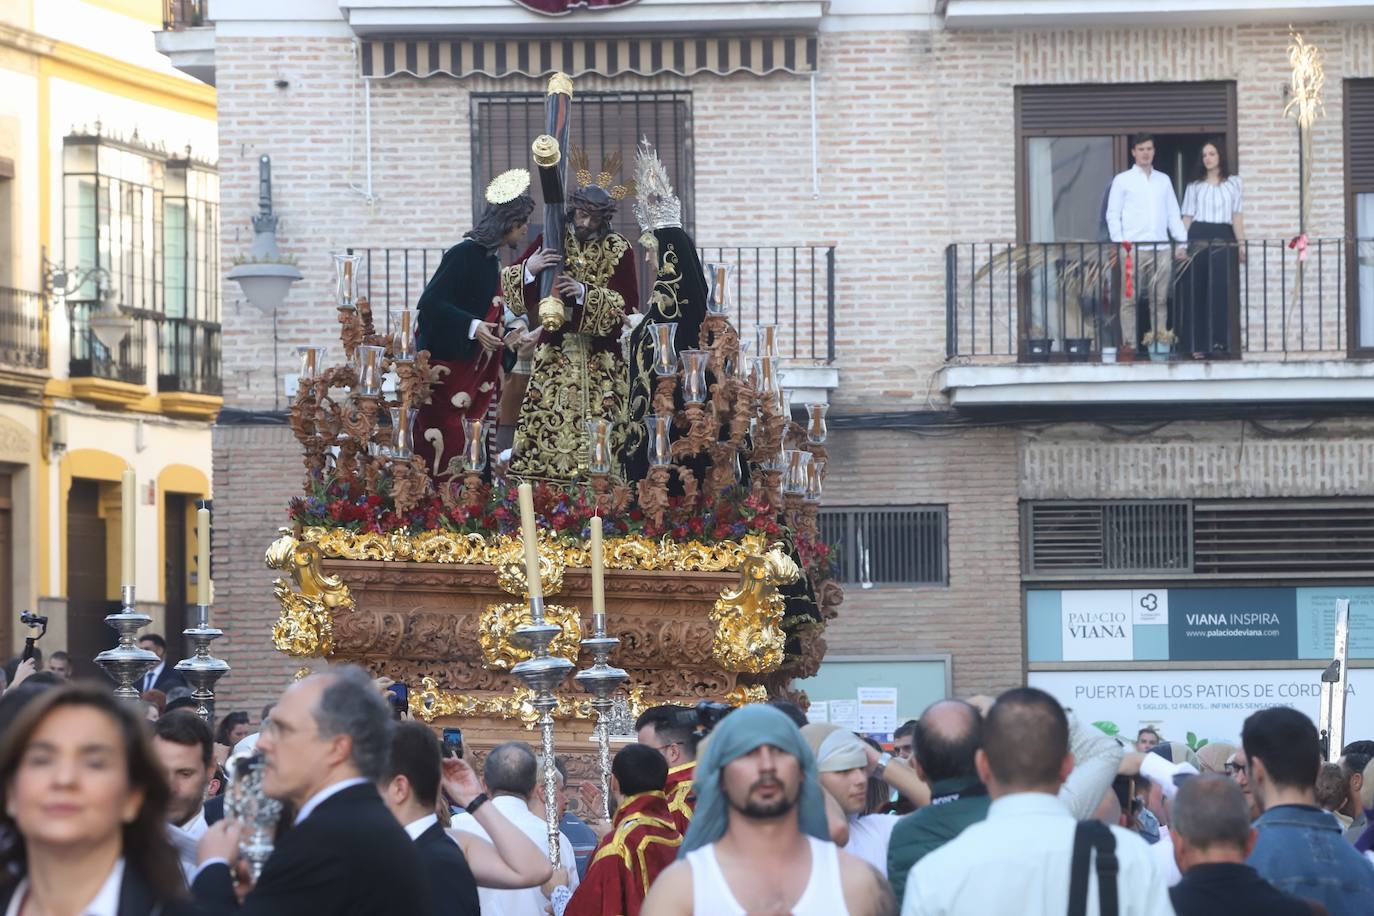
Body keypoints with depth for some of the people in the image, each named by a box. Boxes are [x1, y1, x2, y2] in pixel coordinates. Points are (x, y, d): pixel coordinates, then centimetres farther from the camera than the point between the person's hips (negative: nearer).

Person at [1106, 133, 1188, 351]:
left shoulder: (1164, 180, 18)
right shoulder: (1122, 180, 6)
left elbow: (1174, 214, 18)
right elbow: (1113, 214, 2)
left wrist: (1182, 242, 8)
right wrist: (1119, 242, -9)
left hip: (1161, 249, 4)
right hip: (1133, 249, -3)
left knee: (1159, 300, 2)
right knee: (1130, 300, -6)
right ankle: (1130, 345, -6)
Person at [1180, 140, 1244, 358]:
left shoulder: (1233, 183, 11)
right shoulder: (1194, 186, 14)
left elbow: (1236, 215, 7)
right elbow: (1187, 217, 9)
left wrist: (1241, 244, -2)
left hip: (1224, 239, -1)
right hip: (1198, 239, 1)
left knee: (1219, 289, -9)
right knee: (1196, 291, -3)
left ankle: (1218, 342, -8)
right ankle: (1197, 344, 0)